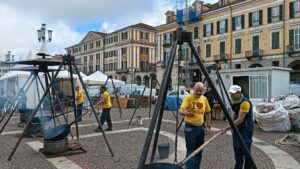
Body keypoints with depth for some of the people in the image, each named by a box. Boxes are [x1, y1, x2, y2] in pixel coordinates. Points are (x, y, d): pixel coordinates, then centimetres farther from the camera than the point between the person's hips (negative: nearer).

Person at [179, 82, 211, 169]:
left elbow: (208, 113, 14)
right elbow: (180, 111, -24)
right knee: (190, 151, -3)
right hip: (190, 127, -6)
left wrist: (208, 126, 5)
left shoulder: (204, 99, 4)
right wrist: (186, 113, -46)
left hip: (201, 127, 6)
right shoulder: (188, 97, -13)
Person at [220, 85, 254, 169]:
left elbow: (240, 119, -25)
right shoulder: (234, 101, 6)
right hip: (237, 129, 9)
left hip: (246, 130, -8)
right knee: (237, 150, 14)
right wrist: (231, 127, 8)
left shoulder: (245, 102, -21)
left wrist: (227, 128, -26)